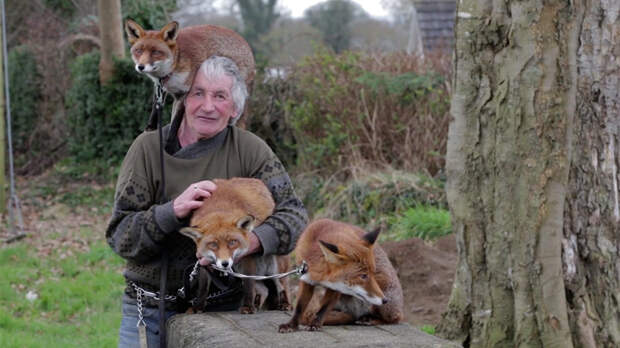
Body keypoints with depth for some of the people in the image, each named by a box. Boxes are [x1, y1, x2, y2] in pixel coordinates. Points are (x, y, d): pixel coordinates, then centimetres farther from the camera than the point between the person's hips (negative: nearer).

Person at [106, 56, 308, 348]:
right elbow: (119, 236, -7)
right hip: (151, 309, 0)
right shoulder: (148, 148, -3)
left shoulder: (248, 150, -3)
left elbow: (293, 213, -11)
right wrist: (173, 211, -26)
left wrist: (248, 242, -31)